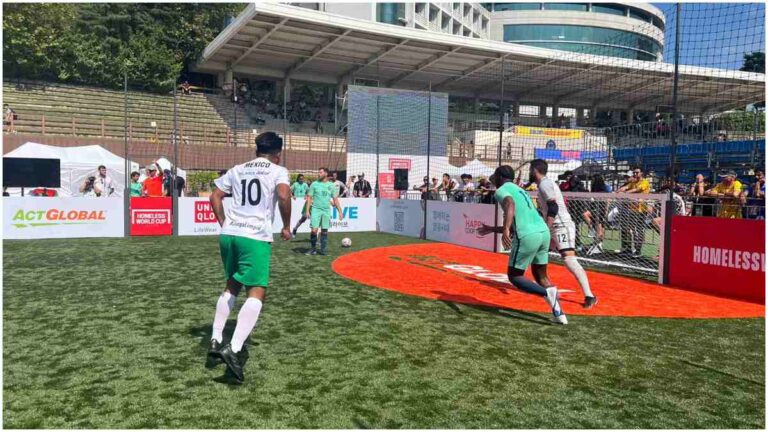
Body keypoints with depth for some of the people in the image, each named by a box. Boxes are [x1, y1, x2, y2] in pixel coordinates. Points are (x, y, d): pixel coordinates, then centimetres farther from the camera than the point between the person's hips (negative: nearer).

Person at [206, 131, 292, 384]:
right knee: (256, 293, -5)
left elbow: (215, 196, 17)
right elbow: (283, 196, -15)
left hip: (229, 234, 6)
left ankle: (216, 341, 20)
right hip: (256, 237, -6)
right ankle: (234, 349, -20)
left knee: (232, 286, 22)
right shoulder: (278, 171, 3)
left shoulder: (237, 169, 18)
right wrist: (286, 227, -4)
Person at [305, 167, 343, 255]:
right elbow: (309, 198, 3)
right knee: (314, 230, -9)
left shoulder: (331, 185, 6)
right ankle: (313, 249, 6)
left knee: (324, 231, 5)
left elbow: (335, 199, 9)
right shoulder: (314, 184, 2)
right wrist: (307, 210, -5)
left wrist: (340, 211, 3)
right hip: (316, 209, -2)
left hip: (326, 210, 2)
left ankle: (323, 250, 15)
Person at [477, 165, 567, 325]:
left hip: (527, 236, -8)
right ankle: (558, 313, 7)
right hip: (544, 232, 8)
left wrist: (505, 229, -33)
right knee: (540, 275, 21)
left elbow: (510, 204, -20)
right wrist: (492, 229, 43)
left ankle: (547, 292, -14)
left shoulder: (502, 190, 5)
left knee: (514, 276, 8)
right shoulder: (520, 190, 30)